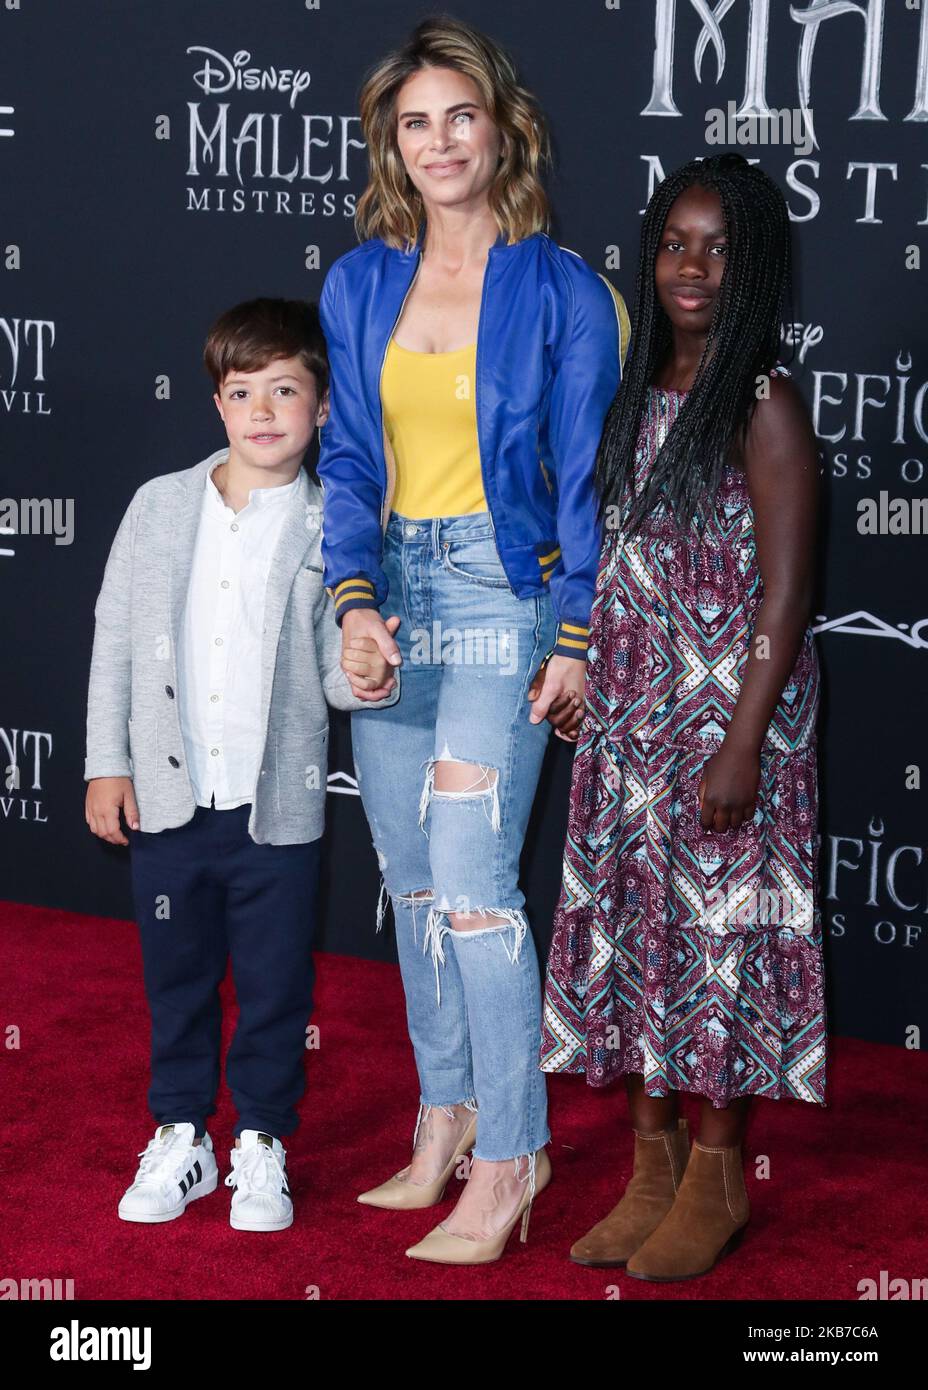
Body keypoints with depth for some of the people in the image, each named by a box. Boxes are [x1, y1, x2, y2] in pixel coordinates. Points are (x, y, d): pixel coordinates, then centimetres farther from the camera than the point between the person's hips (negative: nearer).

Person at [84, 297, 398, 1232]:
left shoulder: (332, 527, -3)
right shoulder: (160, 505, 2)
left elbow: (332, 666, -3)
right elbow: (114, 638, 6)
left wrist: (369, 678, -26)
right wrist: (107, 762, 3)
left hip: (279, 805, -2)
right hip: (167, 796, 2)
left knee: (275, 984, 9)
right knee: (176, 977, 14)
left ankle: (261, 1143, 27)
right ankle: (180, 1137, 31)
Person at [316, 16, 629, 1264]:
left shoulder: (562, 292, -3)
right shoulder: (359, 284, 8)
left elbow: (583, 477, -2)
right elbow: (348, 458, 7)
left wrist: (577, 639, -7)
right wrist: (356, 597, -8)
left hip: (503, 591, -5)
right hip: (387, 587, 5)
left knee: (470, 879, -10)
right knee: (409, 877, 10)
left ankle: (510, 1158, 0)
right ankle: (445, 1122, 23)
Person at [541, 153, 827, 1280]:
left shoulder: (764, 405, -11)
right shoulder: (640, 393, 11)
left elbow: (784, 592, -15)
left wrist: (743, 747, -19)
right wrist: (584, 682, 13)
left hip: (727, 710, -7)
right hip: (628, 710, 7)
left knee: (719, 923, 1)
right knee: (627, 920, 9)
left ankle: (717, 1178, 16)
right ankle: (651, 1168, 21)